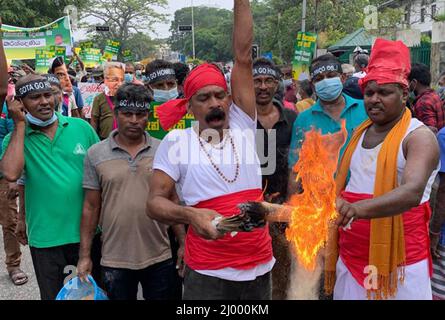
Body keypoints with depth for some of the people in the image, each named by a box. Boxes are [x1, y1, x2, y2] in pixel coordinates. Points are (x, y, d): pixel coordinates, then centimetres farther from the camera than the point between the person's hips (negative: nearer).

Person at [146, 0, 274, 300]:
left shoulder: (242, 126, 1)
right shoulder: (177, 140, -5)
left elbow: (243, 56, -4)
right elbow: (155, 201, -7)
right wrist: (191, 215, -26)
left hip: (260, 267, 3)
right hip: (207, 274, -2)